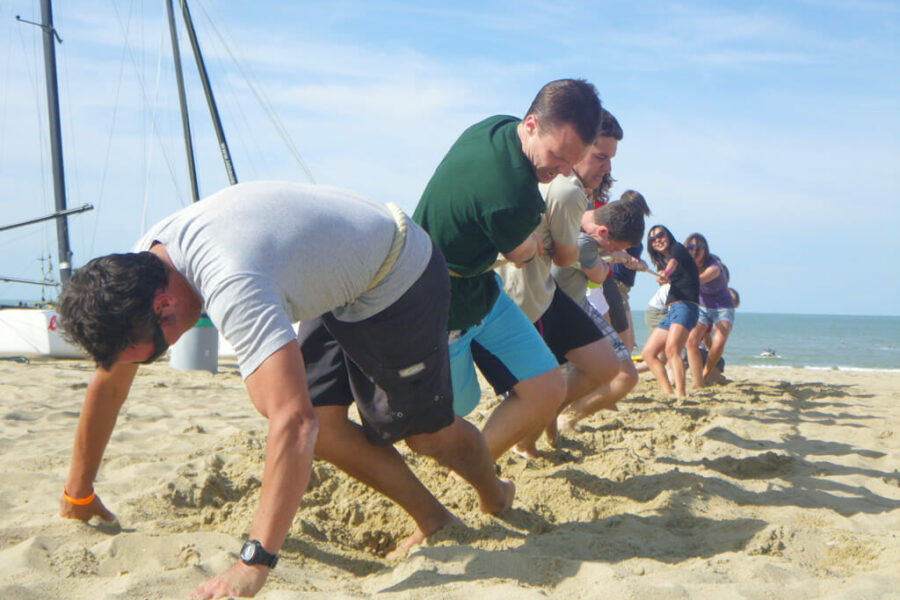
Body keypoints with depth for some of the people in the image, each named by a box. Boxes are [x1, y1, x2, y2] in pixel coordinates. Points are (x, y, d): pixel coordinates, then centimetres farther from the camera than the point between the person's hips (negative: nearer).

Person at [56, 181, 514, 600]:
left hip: (399, 278, -8)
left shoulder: (231, 288, -41)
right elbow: (108, 382, 1)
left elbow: (294, 421, -52)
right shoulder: (140, 262, -13)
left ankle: (497, 499, 40)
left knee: (423, 429, 8)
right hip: (341, 284, 8)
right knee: (325, 429, 1)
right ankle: (433, 520, 22)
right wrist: (77, 495, 7)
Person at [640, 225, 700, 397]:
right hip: (670, 310, 9)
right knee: (648, 352, 1)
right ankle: (667, 392, -4)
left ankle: (680, 395, -37)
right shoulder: (663, 261, 24)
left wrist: (666, 273, -42)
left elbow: (674, 262, -25)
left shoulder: (677, 249, -1)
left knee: (671, 350, -29)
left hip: (685, 306, -9)